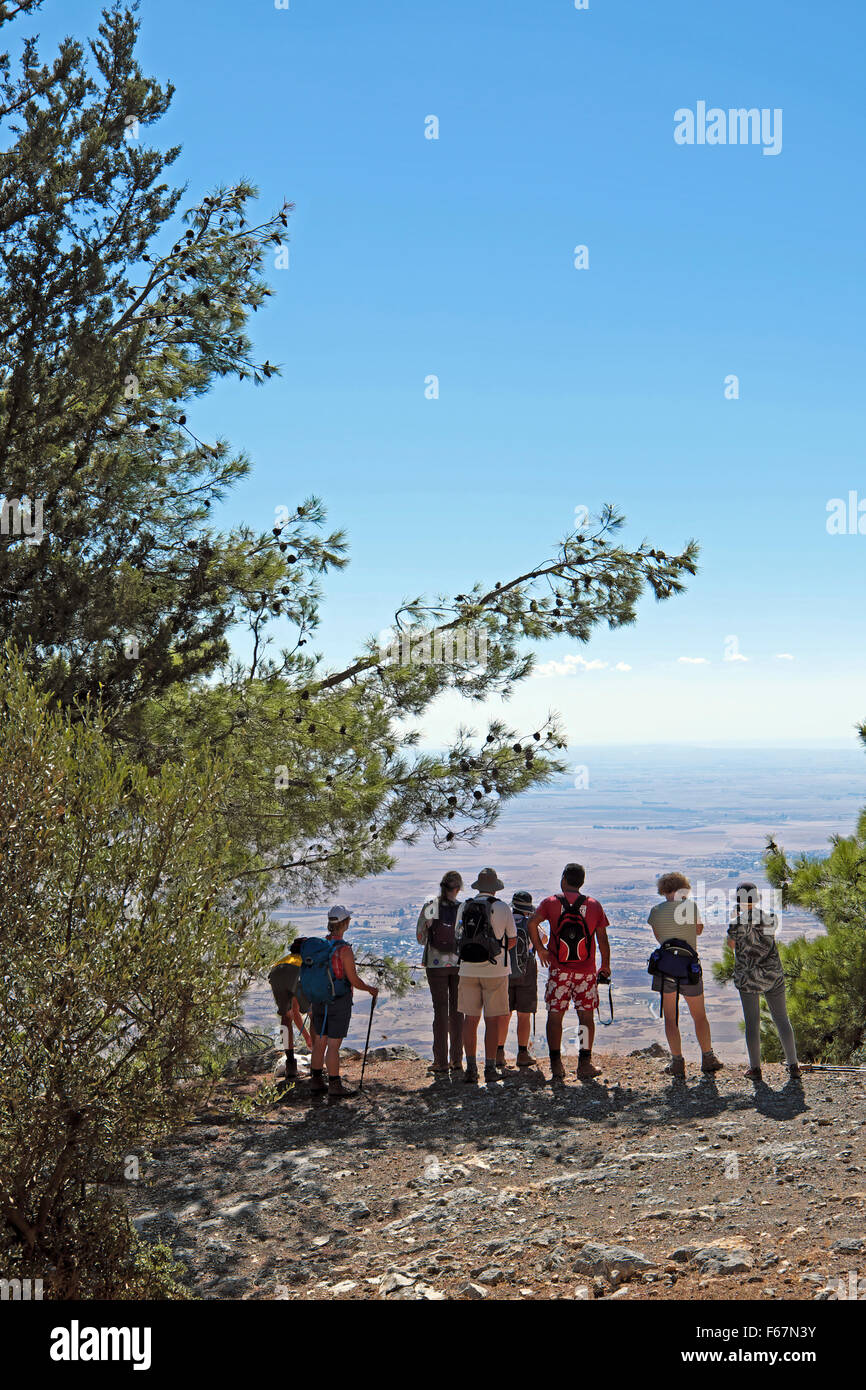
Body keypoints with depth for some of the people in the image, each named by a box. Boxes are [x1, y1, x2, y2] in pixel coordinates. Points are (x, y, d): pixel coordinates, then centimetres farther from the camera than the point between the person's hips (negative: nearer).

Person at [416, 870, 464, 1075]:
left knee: (440, 1012, 3)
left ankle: (441, 1063, 2)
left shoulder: (430, 906, -6)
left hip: (436, 964, 0)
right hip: (459, 964, 0)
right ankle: (457, 1061, 13)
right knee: (457, 1012, 10)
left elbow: (421, 938, 0)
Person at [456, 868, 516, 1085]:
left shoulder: (463, 907, 3)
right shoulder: (502, 908, -5)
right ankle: (490, 1068, 5)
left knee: (470, 1020, 7)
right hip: (495, 971, -2)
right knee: (492, 1021, 4)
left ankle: (471, 1068, 6)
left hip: (468, 970, 2)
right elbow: (512, 940, 3)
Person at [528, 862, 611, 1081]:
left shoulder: (551, 902, 1)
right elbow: (603, 939, 4)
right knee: (586, 1016, 6)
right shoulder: (594, 905, 4)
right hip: (586, 970, 1)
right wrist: (606, 965, 15)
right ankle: (584, 1064, 4)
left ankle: (556, 1065, 4)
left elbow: (532, 922, -14)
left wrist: (540, 948, -4)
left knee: (555, 1015, 6)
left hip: (558, 969, -1)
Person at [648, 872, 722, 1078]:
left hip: (664, 966, 0)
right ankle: (708, 1059, 20)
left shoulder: (656, 911, 0)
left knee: (670, 1017, 8)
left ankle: (677, 1062, 7)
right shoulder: (691, 906, -4)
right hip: (690, 967, 0)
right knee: (700, 1016, 15)